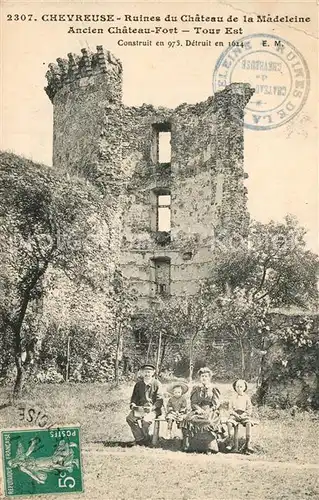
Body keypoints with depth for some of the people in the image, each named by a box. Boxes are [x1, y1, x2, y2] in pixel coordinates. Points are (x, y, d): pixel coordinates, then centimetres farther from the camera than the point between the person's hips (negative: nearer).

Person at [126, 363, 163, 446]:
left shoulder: (157, 384, 0)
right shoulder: (138, 384, 13)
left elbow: (160, 400, -4)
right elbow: (134, 397, 20)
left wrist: (152, 408, -19)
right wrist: (133, 405, -2)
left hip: (153, 409, -4)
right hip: (140, 408, 4)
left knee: (145, 420, -34)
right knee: (129, 418, -24)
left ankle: (146, 440, -11)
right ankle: (140, 439, -16)